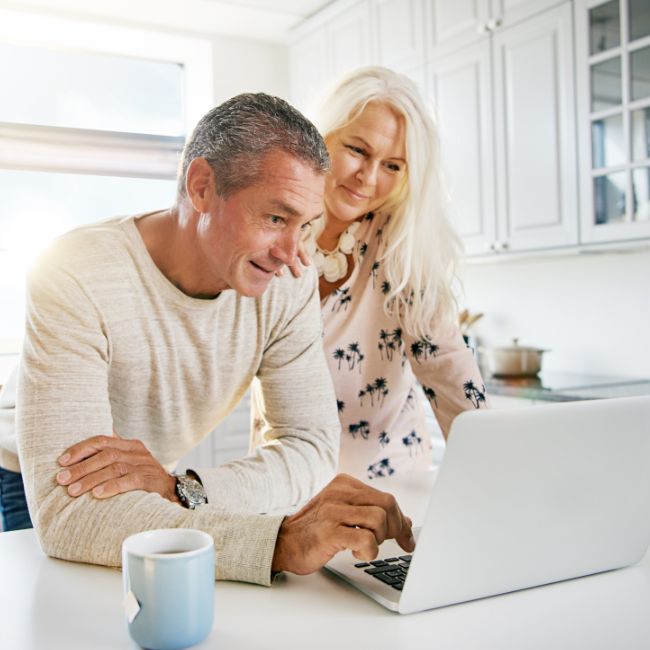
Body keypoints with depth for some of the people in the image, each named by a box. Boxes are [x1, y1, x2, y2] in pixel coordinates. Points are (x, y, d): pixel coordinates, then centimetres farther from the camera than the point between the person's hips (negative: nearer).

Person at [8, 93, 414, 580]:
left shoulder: (288, 284, -16)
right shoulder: (78, 279, -30)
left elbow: (314, 444, -17)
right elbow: (66, 512, -36)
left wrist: (182, 490, -34)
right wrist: (280, 542, -46)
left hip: (163, 508, 4)